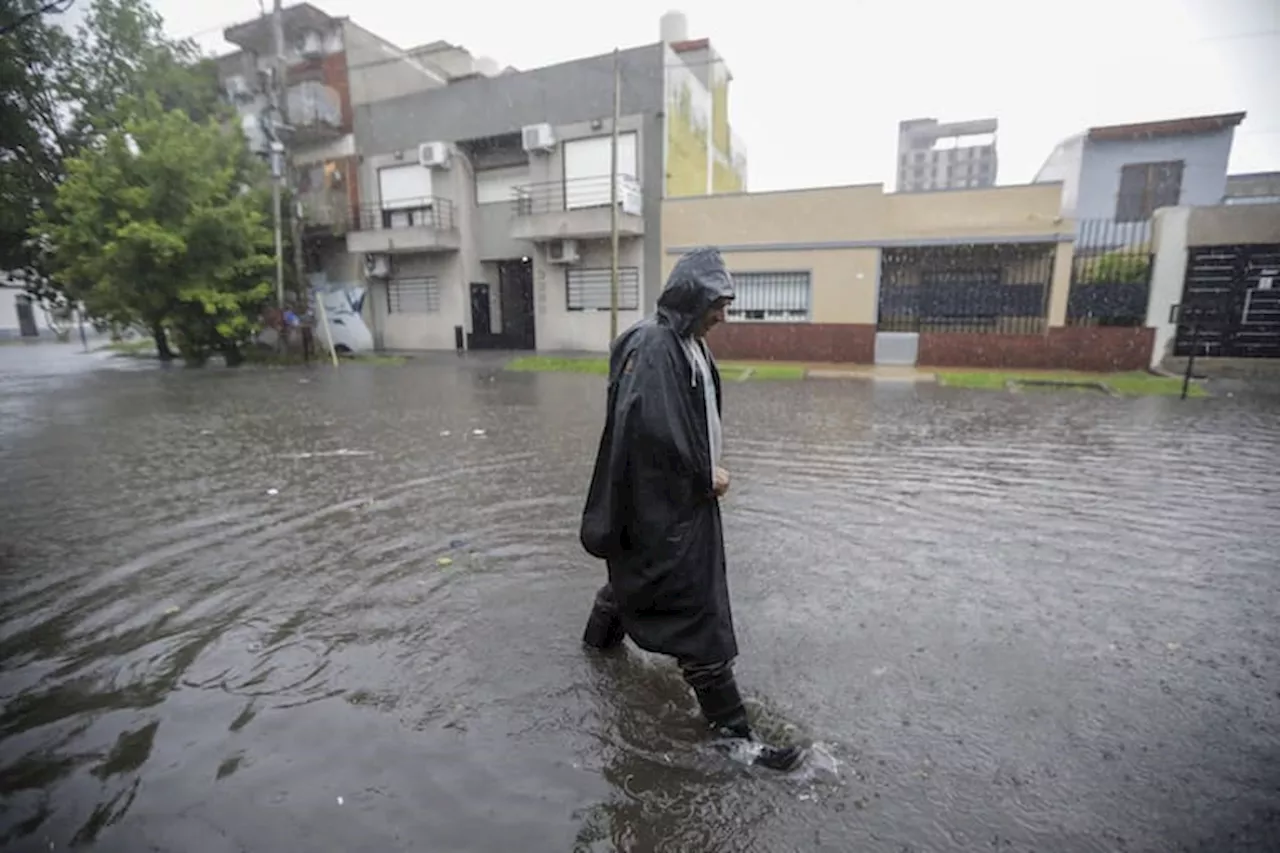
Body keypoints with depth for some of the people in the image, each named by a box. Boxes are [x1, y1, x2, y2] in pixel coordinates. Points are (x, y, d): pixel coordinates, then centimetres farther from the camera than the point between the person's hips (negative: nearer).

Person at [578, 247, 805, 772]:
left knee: (636, 572, 28)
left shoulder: (688, 345, 9)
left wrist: (708, 469, 4)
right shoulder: (653, 348, -21)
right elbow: (654, 429, -28)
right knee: (696, 606, -2)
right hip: (664, 502, -10)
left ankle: (601, 637, 54)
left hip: (684, 494, 10)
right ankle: (731, 728, 12)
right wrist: (705, 476, -16)